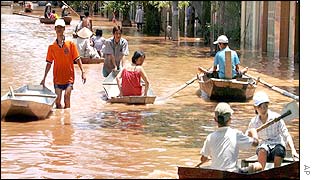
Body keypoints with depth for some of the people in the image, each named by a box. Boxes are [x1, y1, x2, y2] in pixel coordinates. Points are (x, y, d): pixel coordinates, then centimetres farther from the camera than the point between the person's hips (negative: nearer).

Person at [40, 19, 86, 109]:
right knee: (57, 102, 5)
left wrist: (83, 72, -9)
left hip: (69, 77, -2)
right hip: (57, 78, 2)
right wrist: (44, 78, 7)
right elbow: (49, 63, 10)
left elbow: (77, 59, 1)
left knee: (67, 97, -17)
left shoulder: (70, 44, -1)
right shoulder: (51, 47, 5)